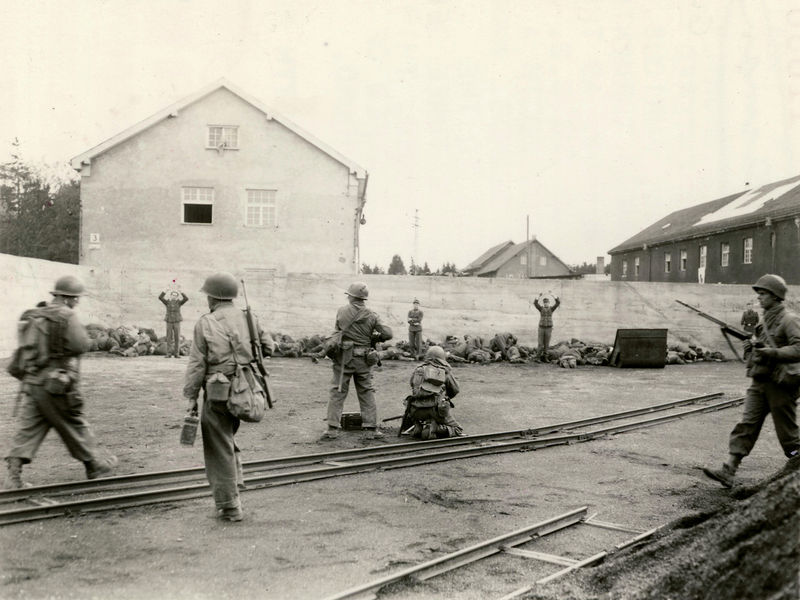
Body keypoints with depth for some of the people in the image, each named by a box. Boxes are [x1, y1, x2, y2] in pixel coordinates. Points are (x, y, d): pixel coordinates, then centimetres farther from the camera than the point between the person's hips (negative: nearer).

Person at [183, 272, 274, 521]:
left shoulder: (205, 323, -7)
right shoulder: (248, 319, 5)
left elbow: (196, 365, -8)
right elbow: (268, 347, 14)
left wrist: (191, 397, -1)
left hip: (217, 395, -5)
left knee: (220, 449, 5)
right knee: (227, 440, 26)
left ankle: (229, 507, 10)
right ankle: (234, 487, 24)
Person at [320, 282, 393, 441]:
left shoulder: (342, 311, -3)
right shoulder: (371, 316, -1)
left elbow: (337, 329, 8)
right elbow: (388, 333, -4)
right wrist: (374, 338, 13)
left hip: (344, 357, -1)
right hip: (363, 360, 1)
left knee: (338, 392, 5)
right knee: (367, 393, 10)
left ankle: (333, 428, 2)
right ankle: (371, 429, 10)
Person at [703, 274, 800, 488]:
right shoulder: (765, 321, 14)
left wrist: (772, 353, -28)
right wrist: (752, 349, 6)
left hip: (780, 383, -7)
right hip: (759, 382, 7)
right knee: (746, 425, 0)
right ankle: (728, 471, -4)